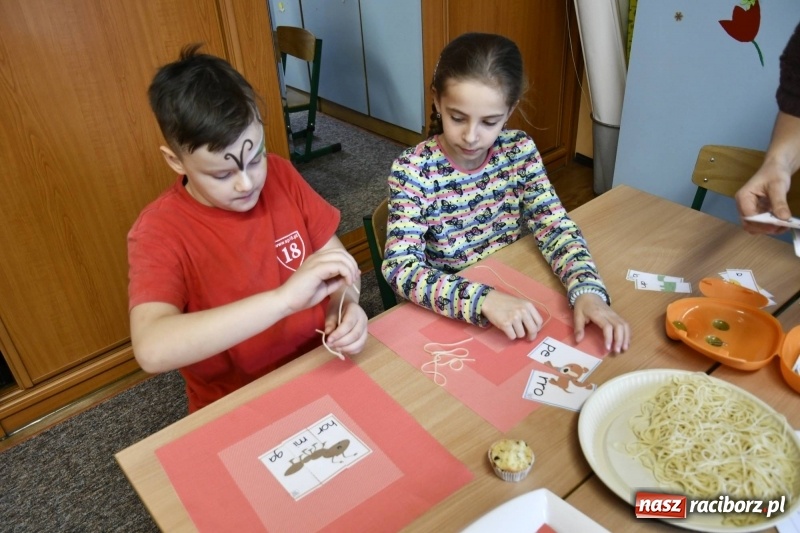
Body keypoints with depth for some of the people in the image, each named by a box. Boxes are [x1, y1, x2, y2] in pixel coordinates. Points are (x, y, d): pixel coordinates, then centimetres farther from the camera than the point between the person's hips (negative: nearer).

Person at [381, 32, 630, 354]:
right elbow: (400, 267, -25)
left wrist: (587, 290, -25)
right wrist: (482, 300, -37)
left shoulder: (519, 150, -6)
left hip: (514, 293, 3)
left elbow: (555, 227, -7)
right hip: (444, 317, -3)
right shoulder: (412, 170, -18)